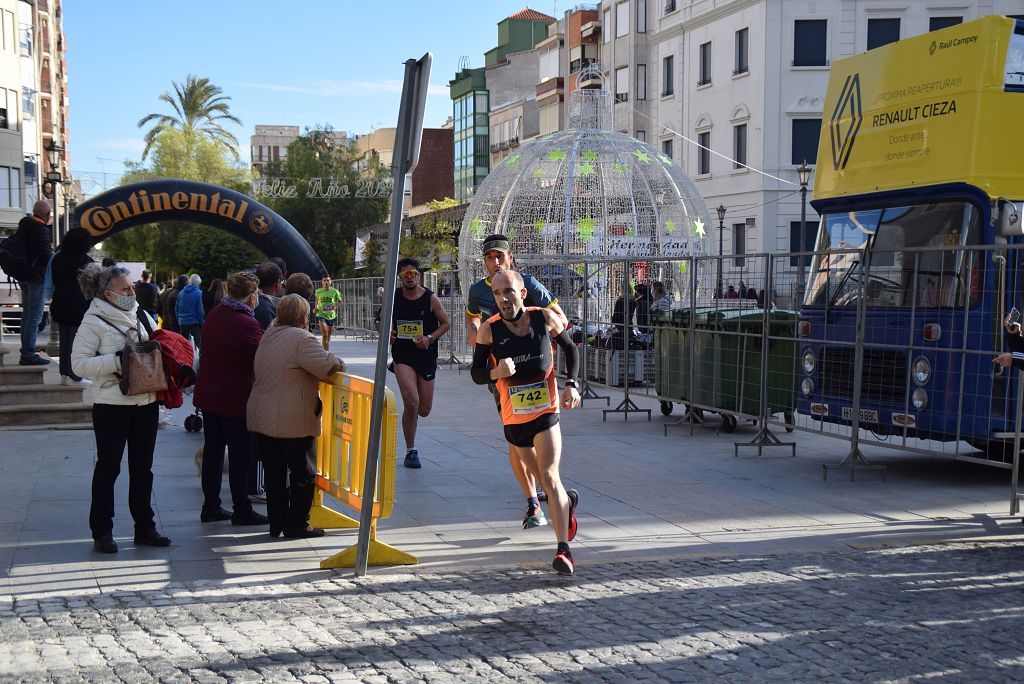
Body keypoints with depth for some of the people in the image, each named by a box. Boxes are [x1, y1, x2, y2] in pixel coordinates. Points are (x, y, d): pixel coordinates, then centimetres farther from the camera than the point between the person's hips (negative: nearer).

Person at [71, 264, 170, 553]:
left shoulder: (142, 316, 10)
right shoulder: (94, 321, -7)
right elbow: (79, 363, -14)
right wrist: (117, 360, -21)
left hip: (146, 402, 6)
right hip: (112, 406, -6)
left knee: (142, 467, 12)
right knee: (108, 467, 2)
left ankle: (144, 527, 21)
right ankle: (102, 532, 10)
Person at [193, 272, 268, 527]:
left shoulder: (214, 315, 4)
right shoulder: (247, 324, -21)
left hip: (208, 396, 8)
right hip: (236, 398, -8)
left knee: (212, 450, 15)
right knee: (240, 456, 2)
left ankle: (210, 506, 21)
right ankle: (242, 510, 8)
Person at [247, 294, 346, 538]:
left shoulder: (268, 336, 12)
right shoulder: (302, 339, -14)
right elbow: (327, 366, -23)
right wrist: (340, 364, 0)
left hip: (260, 417, 7)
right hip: (292, 421, -7)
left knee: (274, 473, 13)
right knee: (303, 473, 5)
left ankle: (276, 524, 18)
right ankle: (296, 524, 8)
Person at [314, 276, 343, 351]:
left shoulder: (334, 291, -6)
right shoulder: (318, 291, -2)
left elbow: (340, 301, 5)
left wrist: (335, 306, -14)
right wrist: (316, 308, 4)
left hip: (331, 315, 2)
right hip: (321, 315, -2)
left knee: (328, 336, 13)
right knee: (324, 335, -18)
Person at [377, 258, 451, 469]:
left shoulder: (430, 298, -3)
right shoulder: (393, 298, 1)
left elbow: (446, 323, 4)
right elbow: (381, 321, 13)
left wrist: (430, 338, -11)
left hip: (426, 356, 1)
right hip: (402, 356, -1)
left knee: (424, 410, 4)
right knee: (411, 402, -19)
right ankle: (411, 451, -4)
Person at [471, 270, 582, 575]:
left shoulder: (545, 318, -7)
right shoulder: (489, 330, -9)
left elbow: (570, 349, 11)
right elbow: (476, 374, -4)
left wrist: (571, 384, -2)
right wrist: (496, 372, -27)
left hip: (546, 411, -2)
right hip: (514, 418, 2)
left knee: (549, 478, -16)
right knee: (542, 478, 16)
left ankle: (564, 549, -18)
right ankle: (568, 501, 50)